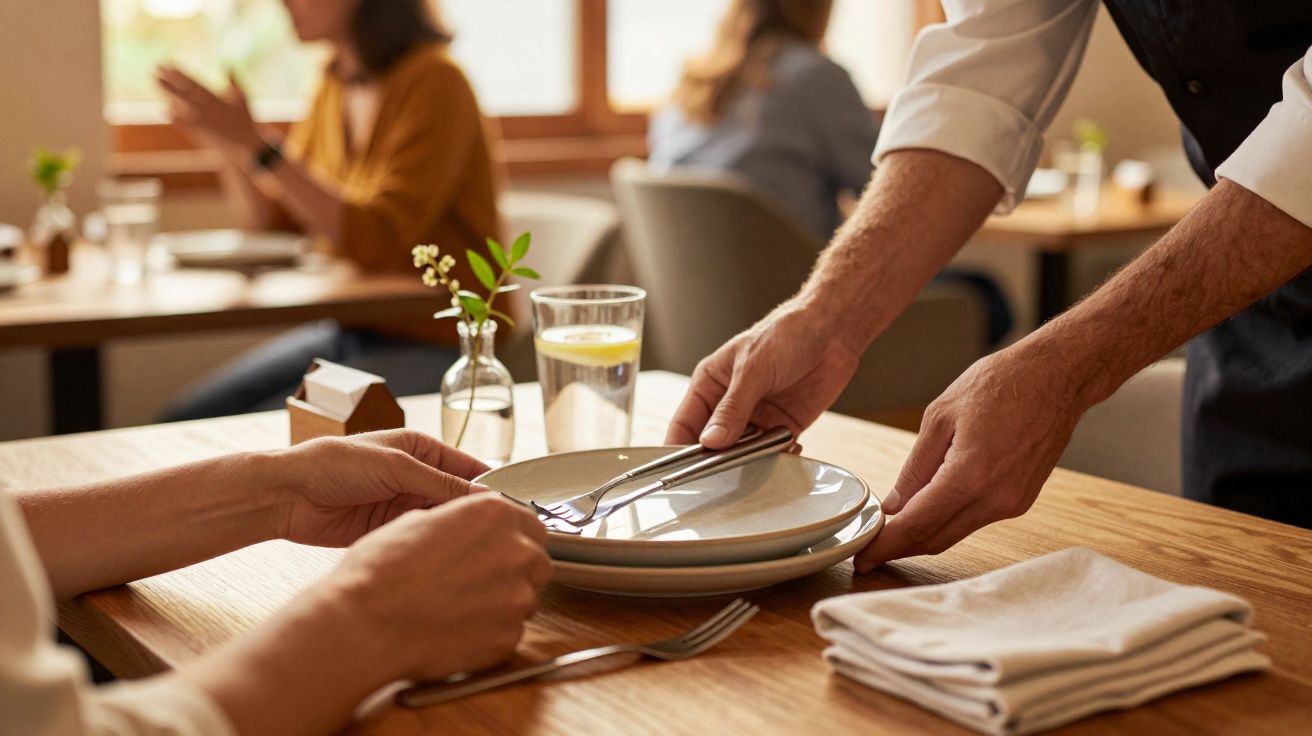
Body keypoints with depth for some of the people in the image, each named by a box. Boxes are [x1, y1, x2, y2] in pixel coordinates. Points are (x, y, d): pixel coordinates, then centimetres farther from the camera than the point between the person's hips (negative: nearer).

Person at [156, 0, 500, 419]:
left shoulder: (435, 83, -16)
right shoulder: (335, 84, 9)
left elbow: (381, 242, -26)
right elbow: (268, 221, 12)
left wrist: (259, 147, -28)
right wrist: (228, 145, -6)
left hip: (433, 350, -8)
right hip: (348, 333, 8)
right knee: (184, 422, -1)